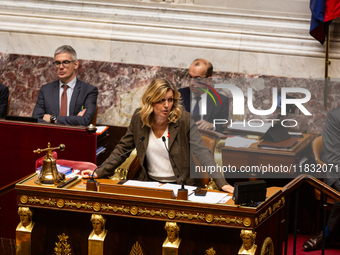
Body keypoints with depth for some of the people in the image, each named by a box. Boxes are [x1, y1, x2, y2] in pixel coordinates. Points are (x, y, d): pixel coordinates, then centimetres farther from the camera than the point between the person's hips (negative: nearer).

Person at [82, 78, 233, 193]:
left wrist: (221, 183, -23)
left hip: (181, 186, -3)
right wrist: (99, 172, 0)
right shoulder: (139, 118, 0)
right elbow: (123, 149, 9)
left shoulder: (184, 120, -9)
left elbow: (202, 152, -12)